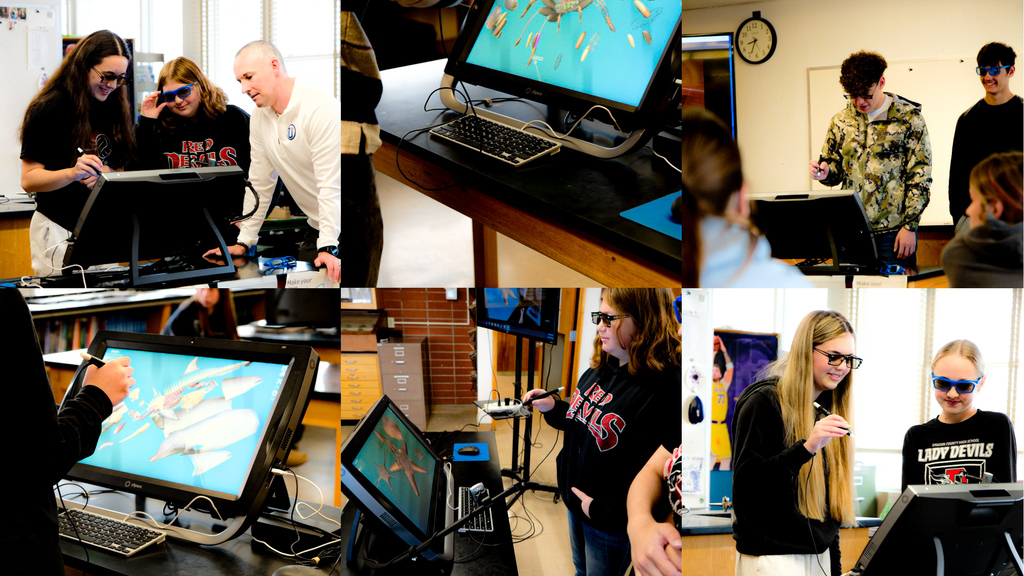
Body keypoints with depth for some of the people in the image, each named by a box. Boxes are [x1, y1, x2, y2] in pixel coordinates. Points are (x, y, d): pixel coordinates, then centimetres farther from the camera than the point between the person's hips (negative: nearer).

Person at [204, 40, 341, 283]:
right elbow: (260, 184, 11)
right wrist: (243, 242, 8)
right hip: (315, 227, 7)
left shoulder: (322, 110, -20)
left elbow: (330, 185, -25)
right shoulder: (259, 118, 5)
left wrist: (327, 248, -29)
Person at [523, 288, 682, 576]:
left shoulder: (665, 390, -30)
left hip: (611, 521, -8)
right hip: (575, 500, 8)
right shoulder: (600, 369, -2)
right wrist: (552, 407, -1)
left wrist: (601, 508, -25)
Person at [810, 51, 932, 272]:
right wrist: (825, 173, -7)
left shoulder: (909, 118, -3)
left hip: (893, 231, -4)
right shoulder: (841, 120, 9)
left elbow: (919, 177, -5)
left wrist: (909, 226, -11)